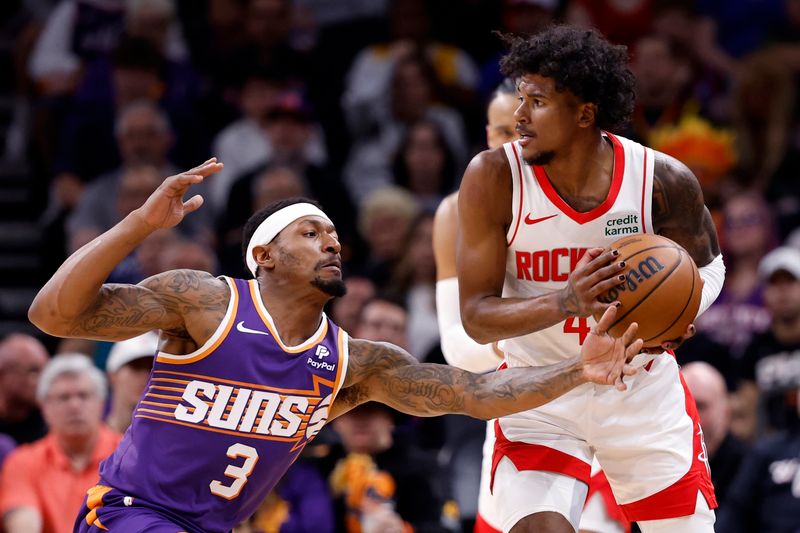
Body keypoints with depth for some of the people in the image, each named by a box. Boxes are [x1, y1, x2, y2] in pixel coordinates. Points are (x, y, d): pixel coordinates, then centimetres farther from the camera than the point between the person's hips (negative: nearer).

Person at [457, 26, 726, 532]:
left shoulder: (663, 180, -15)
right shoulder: (494, 177, -19)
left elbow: (707, 262, 5)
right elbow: (475, 315, -19)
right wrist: (567, 303, -37)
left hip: (645, 390, 2)